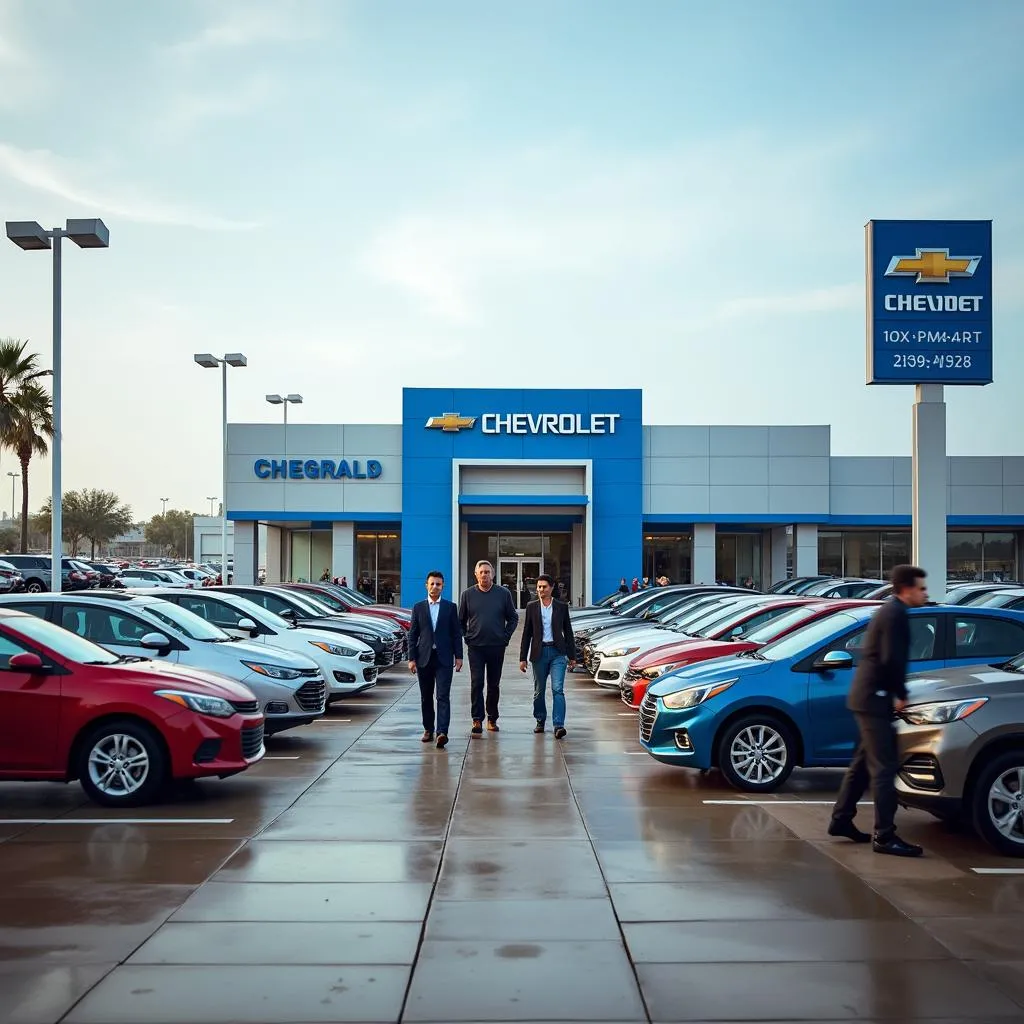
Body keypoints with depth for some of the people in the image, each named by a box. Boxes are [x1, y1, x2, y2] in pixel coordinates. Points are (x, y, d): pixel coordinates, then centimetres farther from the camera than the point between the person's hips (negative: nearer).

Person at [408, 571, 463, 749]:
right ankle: (428, 729, 23)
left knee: (443, 696, -11)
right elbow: (413, 634, 5)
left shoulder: (450, 607, 5)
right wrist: (411, 658, -1)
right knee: (426, 697, 10)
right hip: (424, 658, 2)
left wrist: (458, 656, -1)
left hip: (444, 658, -2)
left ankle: (442, 733, -19)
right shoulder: (418, 607, 6)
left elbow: (456, 633, 6)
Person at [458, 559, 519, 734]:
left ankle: (492, 719, 19)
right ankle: (477, 720, -8)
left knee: (494, 684, 9)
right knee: (476, 683, -8)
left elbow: (513, 618, 11)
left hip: (497, 646, 1)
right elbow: (460, 620, 13)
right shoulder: (468, 595, 3)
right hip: (475, 647, -1)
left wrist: (506, 636, 2)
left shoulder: (503, 594, 2)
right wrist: (467, 637, 3)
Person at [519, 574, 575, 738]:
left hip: (557, 652, -1)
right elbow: (527, 633, 6)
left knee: (558, 689, -12)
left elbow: (568, 632, 8)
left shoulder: (562, 607, 4)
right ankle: (540, 721, 28)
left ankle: (559, 725, -17)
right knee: (539, 691, 10)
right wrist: (523, 658, 3)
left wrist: (572, 656, 6)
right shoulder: (532, 607, 5)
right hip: (539, 653, 2)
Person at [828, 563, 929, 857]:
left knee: (864, 761, 18)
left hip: (867, 696, 11)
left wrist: (895, 693, 14)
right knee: (884, 767, -8)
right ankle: (884, 836, -6)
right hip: (874, 699, -11)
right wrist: (901, 695, -11)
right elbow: (891, 660, -23)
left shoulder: (890, 611, 18)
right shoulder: (896, 614, -15)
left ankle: (841, 819, 25)